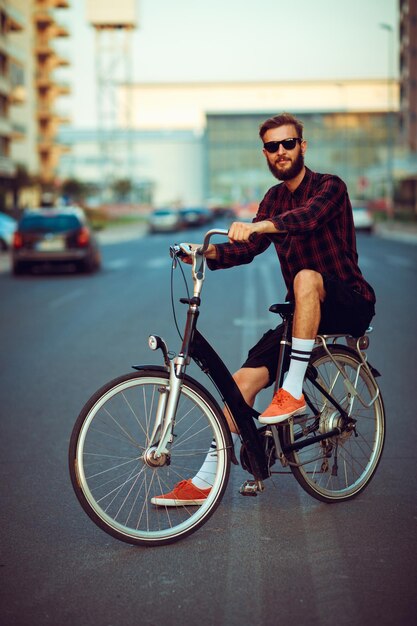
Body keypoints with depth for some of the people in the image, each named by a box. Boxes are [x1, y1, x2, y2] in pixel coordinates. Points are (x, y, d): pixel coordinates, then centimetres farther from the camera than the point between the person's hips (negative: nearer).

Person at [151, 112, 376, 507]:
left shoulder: (329, 187, -8)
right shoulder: (274, 200, 13)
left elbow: (308, 216, -31)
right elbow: (247, 249, 5)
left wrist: (257, 225, -48)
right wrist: (210, 251, -15)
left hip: (349, 304, -6)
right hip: (303, 311, 6)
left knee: (307, 277, -38)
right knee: (245, 378, -9)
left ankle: (294, 390, -30)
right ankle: (206, 481, -2)